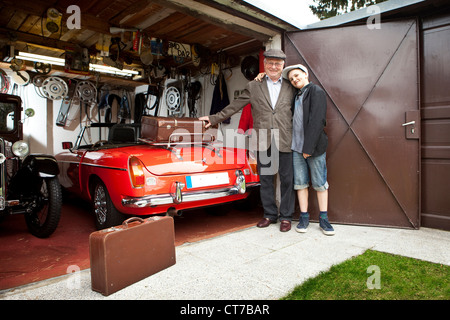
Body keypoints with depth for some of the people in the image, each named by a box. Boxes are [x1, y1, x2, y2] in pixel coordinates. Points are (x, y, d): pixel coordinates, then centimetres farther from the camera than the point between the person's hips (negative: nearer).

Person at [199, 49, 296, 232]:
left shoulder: (290, 88, 11)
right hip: (263, 142, 1)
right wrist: (214, 119, 8)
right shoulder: (253, 86, 10)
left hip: (285, 141, 0)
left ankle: (286, 217, 18)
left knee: (286, 179, 4)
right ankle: (270, 214, 24)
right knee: (265, 179, 9)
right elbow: (234, 106, 11)